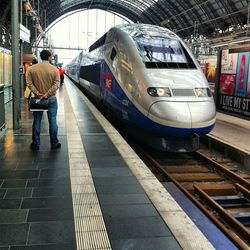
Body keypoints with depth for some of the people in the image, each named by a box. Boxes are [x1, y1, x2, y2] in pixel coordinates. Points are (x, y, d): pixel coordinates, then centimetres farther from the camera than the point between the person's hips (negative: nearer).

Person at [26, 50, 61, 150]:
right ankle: (54, 143, 14)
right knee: (52, 121, 7)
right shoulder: (54, 69, -7)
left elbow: (29, 83, -7)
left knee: (36, 122, 9)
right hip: (51, 99, -2)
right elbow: (56, 84, -14)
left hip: (37, 99, 2)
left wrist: (37, 93, -11)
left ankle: (36, 144, 16)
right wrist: (47, 94, -16)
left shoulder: (32, 69, -1)